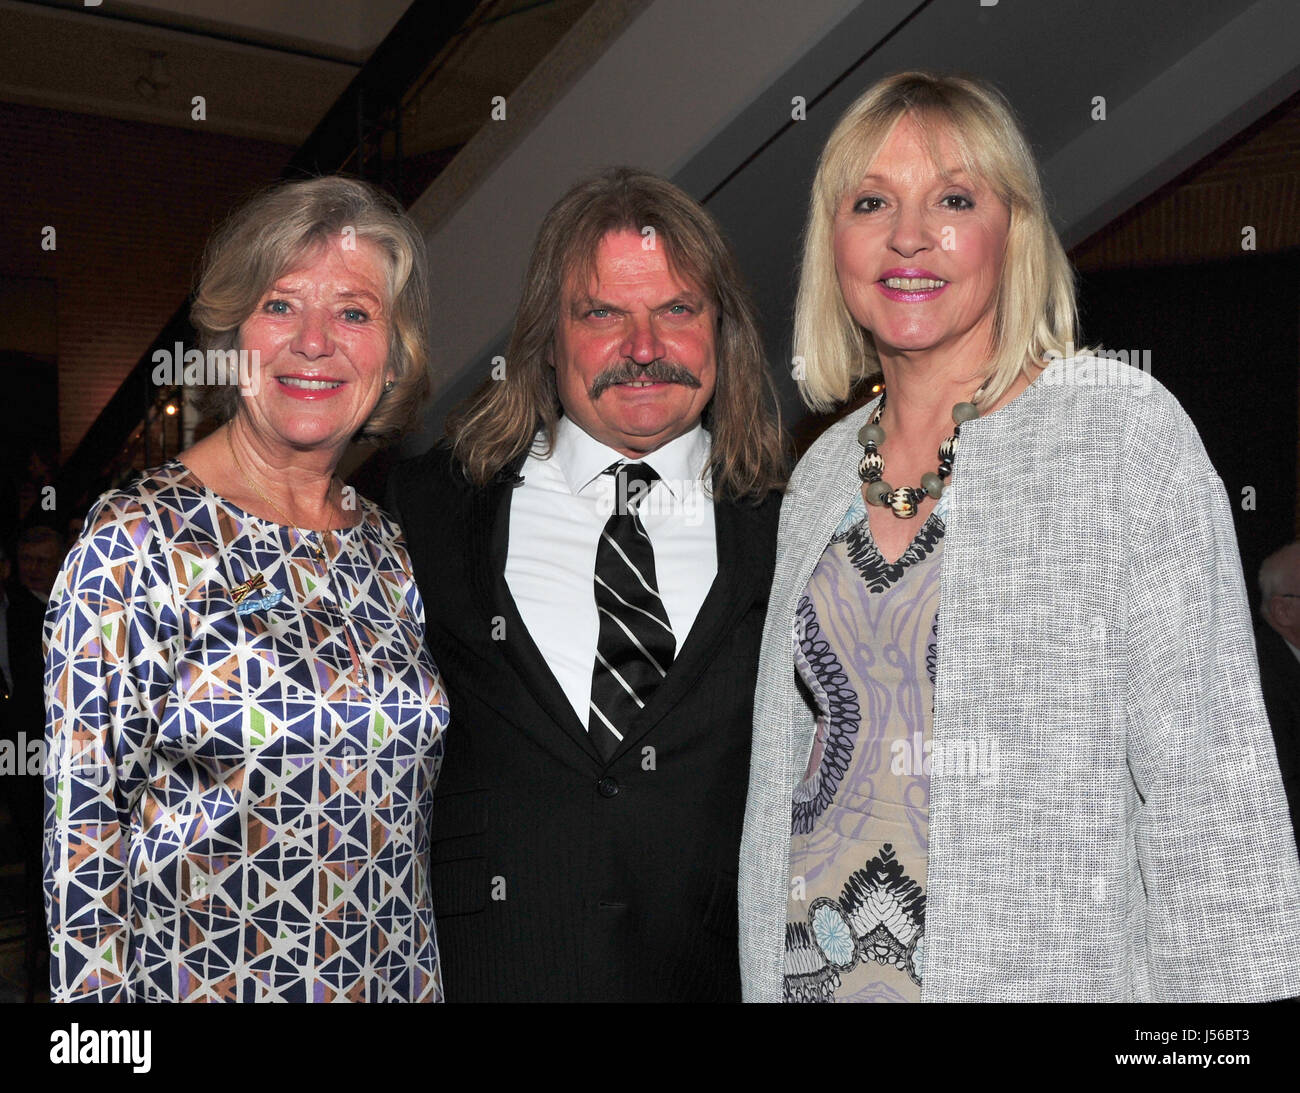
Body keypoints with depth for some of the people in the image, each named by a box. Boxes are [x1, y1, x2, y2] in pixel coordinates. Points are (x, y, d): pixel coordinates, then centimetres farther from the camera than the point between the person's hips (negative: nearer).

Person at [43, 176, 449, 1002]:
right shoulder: (135, 544, -13)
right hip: (195, 981, -4)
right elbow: (82, 824, -11)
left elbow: (402, 807, 9)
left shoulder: (387, 547, 3)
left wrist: (422, 977, 8)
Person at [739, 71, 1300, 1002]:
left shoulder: (1123, 428, -8)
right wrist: (767, 978, 10)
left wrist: (1224, 989, -15)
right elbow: (785, 771, 12)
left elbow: (1204, 777, -10)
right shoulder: (824, 474, 7)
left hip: (1052, 966, -4)